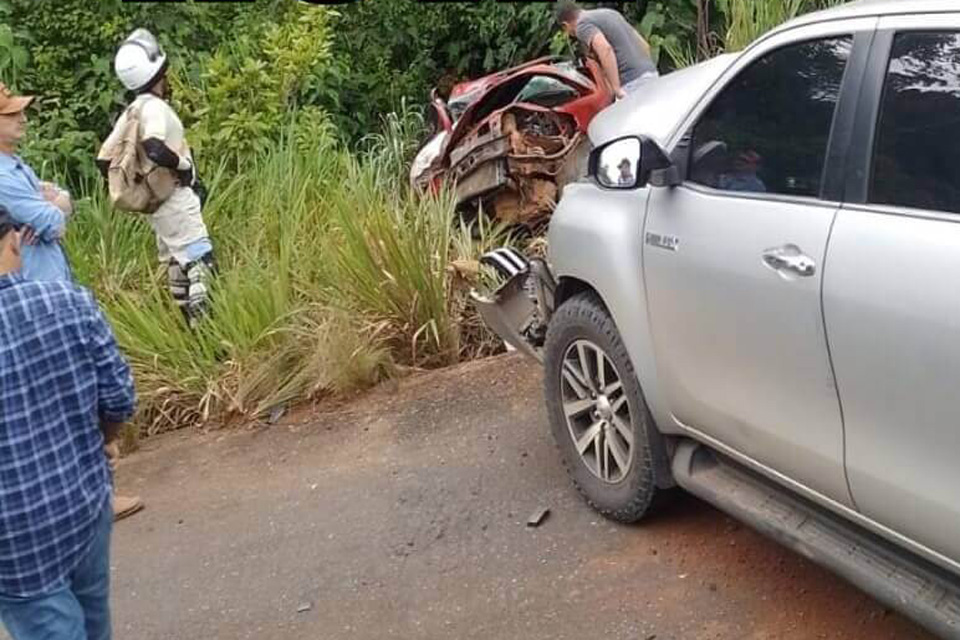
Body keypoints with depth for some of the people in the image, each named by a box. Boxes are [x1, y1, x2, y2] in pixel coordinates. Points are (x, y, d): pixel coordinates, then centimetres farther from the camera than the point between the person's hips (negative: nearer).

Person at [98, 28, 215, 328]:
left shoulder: (131, 112, 10)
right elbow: (155, 150, -35)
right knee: (200, 261, -9)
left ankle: (191, 324, 23)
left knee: (177, 264, 15)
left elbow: (104, 159, 14)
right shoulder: (155, 106, -16)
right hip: (175, 198, -9)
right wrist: (185, 164, -19)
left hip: (156, 200, 9)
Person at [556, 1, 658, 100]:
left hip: (633, 81, -9)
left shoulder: (582, 24, -2)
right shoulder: (609, 13, 25)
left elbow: (605, 49, -23)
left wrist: (617, 89, -22)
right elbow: (644, 45, 27)